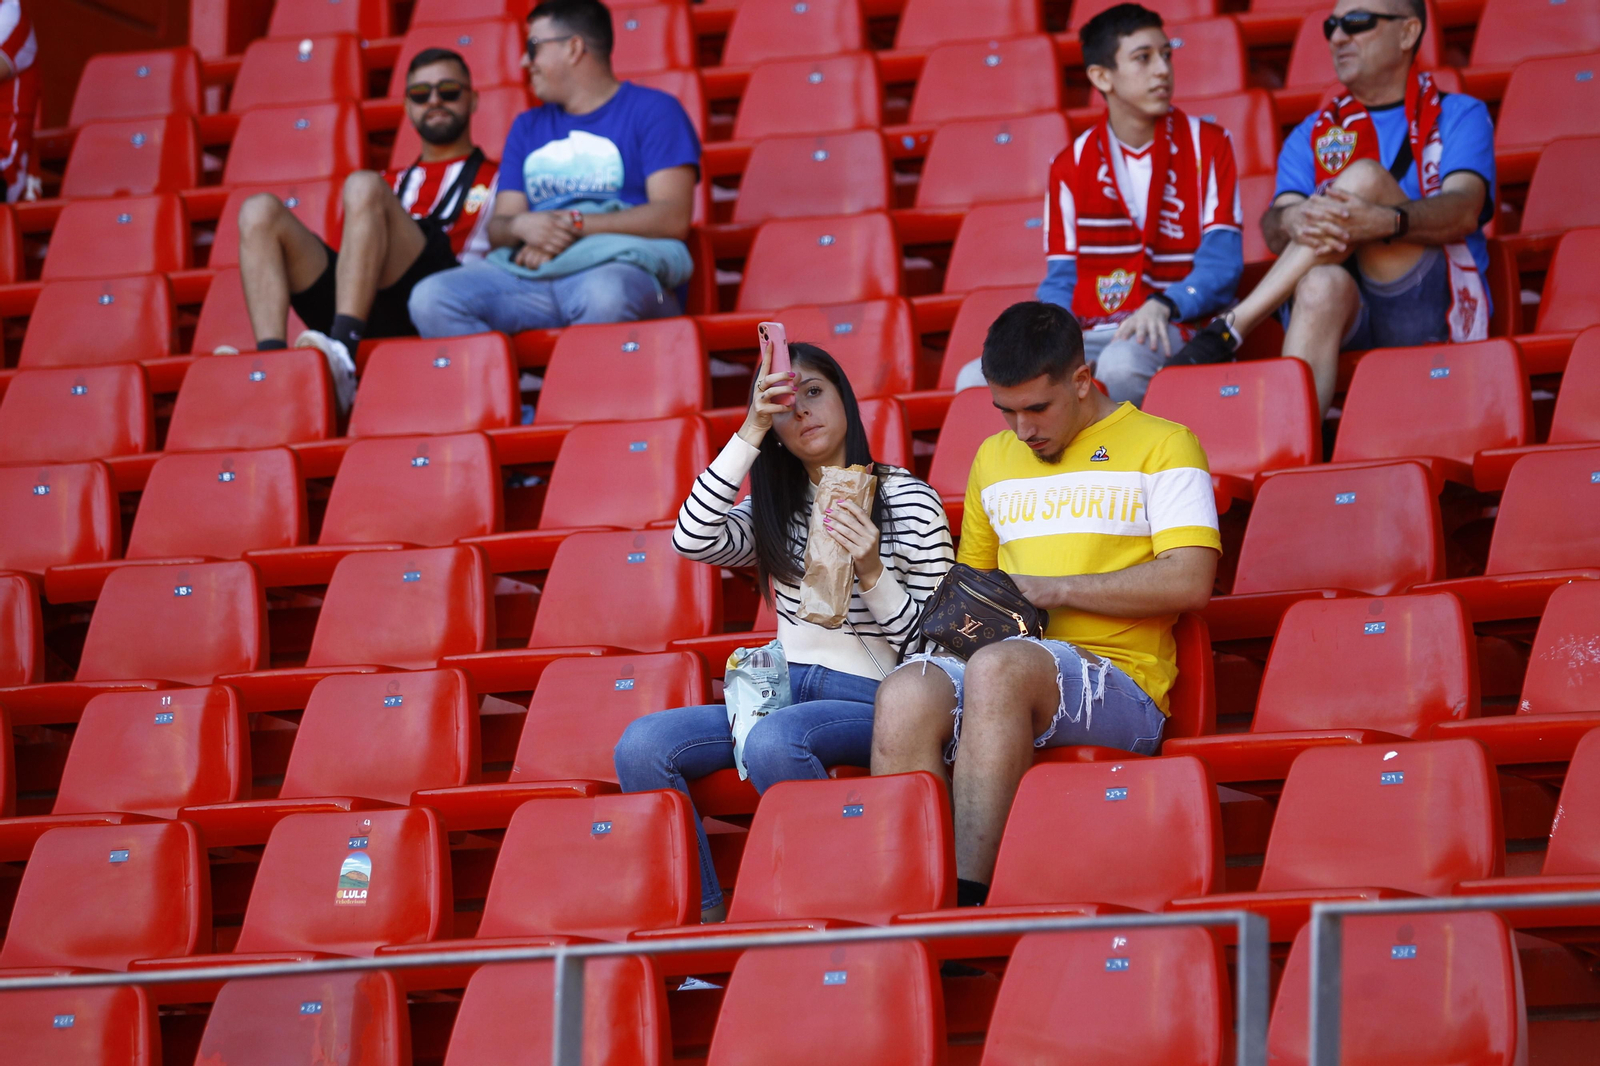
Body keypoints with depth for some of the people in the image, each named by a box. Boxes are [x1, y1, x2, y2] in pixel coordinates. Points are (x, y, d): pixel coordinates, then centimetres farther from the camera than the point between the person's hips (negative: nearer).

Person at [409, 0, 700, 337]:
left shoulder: (653, 110, 9)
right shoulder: (528, 127, 28)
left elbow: (672, 218, -5)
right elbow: (497, 227, 20)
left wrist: (573, 224, -11)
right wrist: (521, 226, -6)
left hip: (619, 268, -5)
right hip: (527, 274, 5)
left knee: (604, 294, -43)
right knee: (430, 298, -23)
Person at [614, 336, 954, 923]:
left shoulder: (908, 501, 0)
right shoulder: (775, 510, 15)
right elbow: (691, 540, -6)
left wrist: (872, 574, -18)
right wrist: (749, 434, -7)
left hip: (872, 698, -6)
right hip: (785, 691, 6)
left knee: (771, 741, -38)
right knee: (641, 745, -18)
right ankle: (703, 920, -13)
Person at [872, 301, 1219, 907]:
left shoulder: (1162, 445, 7)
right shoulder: (994, 458, 26)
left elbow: (1191, 582, -5)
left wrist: (1050, 589, -7)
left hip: (1120, 682, -5)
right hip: (1005, 664, 5)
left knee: (997, 668, -38)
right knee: (905, 693, -31)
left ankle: (968, 894, -41)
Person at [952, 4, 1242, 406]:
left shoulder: (1206, 145, 6)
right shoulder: (1072, 165, 14)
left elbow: (1222, 264, -3)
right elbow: (1061, 280, 13)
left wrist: (1163, 306, -23)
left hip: (1176, 333, -3)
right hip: (1091, 339, 3)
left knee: (1122, 363, -40)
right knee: (976, 380, -23)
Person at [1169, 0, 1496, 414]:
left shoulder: (1459, 116, 13)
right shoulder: (1313, 134, 23)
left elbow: (1464, 212, -8)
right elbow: (1273, 226, 4)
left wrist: (1387, 222, -31)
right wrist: (1293, 222, -24)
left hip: (1431, 312, -2)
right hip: (1349, 324, 2)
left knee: (1364, 177, -23)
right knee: (1323, 283, -36)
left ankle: (1227, 331, -29)